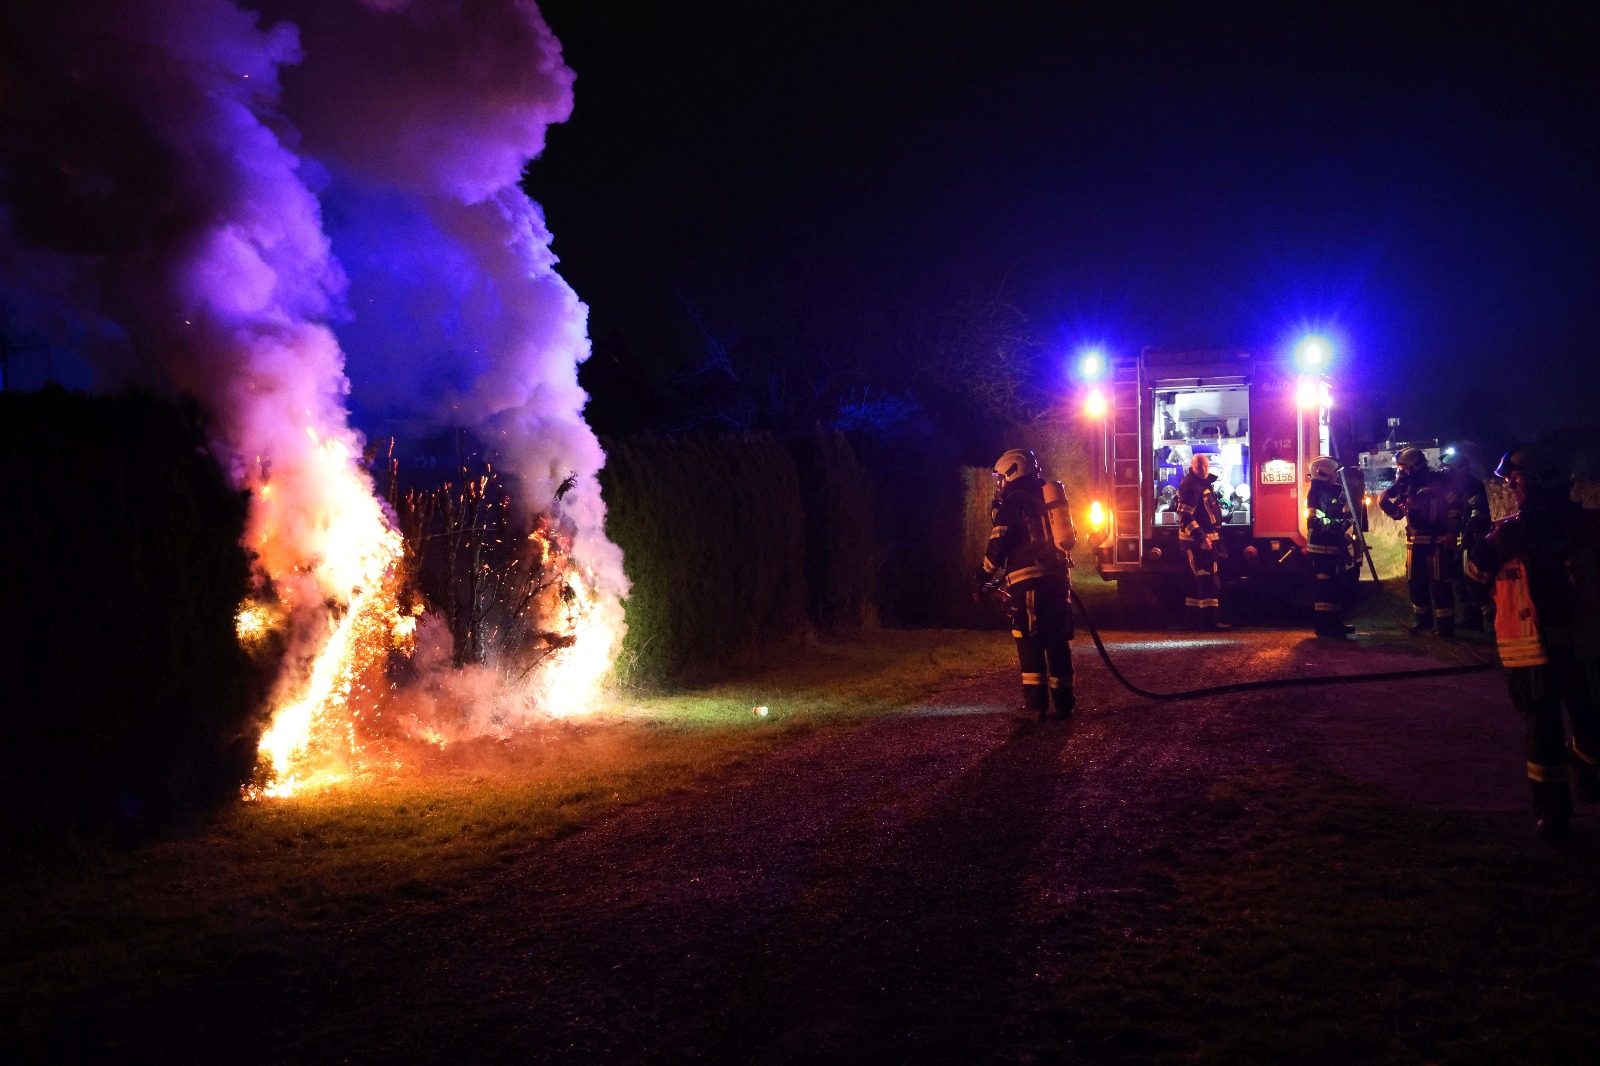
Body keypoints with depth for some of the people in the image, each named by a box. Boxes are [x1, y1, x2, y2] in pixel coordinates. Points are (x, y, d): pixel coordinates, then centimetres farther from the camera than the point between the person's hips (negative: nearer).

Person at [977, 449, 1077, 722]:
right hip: (1058, 576, 7)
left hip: (1029, 579, -7)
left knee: (1029, 641, -4)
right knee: (1058, 638, 11)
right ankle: (1064, 699, 12)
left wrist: (984, 577, 3)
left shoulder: (1013, 501, -3)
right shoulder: (1051, 496, 19)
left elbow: (998, 545, -8)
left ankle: (1036, 700, -8)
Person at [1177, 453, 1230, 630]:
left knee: (1200, 580, 14)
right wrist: (1201, 536, -28)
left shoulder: (1205, 483, 14)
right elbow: (1185, 516, -24)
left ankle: (1194, 618, 20)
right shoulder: (1191, 486, -17)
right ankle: (1212, 620, -11)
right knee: (1209, 580, -11)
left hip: (1206, 538, 10)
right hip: (1197, 540, -10)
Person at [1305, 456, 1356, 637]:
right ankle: (1324, 625, -6)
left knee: (1336, 586, 14)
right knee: (1324, 587, -8)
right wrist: (1344, 523, -23)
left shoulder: (1333, 491, 16)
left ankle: (1335, 622, 21)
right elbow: (1318, 522, -24)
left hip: (1333, 547, 10)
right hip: (1322, 549, -10)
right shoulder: (1318, 494, -15)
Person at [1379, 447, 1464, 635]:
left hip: (1438, 542, -7)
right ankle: (1424, 619, 25)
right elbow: (1397, 512, 17)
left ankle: (1445, 624, -4)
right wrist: (1385, 501, -2)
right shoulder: (1407, 487, 10)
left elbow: (1455, 506, -11)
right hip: (1415, 543, 7)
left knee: (1439, 583, -7)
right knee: (1415, 582, 11)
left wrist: (1452, 533, -16)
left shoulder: (1439, 482, -9)